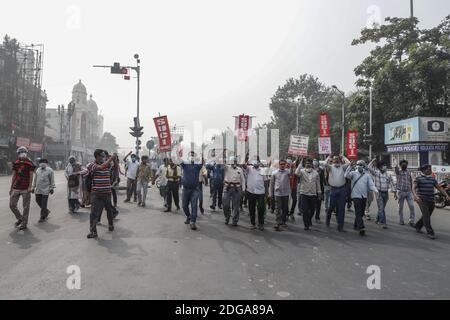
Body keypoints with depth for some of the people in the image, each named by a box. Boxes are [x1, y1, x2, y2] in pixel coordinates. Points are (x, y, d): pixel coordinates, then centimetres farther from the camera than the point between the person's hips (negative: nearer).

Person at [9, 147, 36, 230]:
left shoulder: (30, 163, -5)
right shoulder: (16, 163, 8)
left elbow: (31, 176, -7)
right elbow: (14, 176, 12)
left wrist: (30, 186, -15)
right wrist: (11, 187, 11)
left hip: (25, 189, -5)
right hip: (16, 188, 5)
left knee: (26, 207, 2)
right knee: (12, 205, 5)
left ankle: (24, 223, 12)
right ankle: (20, 218, 27)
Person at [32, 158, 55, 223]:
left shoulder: (49, 170, -3)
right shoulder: (38, 170, 11)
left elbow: (52, 180, -3)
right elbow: (35, 179, 18)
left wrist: (52, 188, -6)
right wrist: (33, 187, 16)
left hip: (45, 190, -6)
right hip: (38, 189, 6)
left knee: (44, 204, -3)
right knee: (38, 201, 11)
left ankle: (43, 217, 6)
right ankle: (46, 211, 32)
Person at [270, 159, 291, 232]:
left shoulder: (287, 172, 5)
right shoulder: (274, 173, 3)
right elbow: (271, 183, 7)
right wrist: (271, 193, 6)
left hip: (286, 193, 2)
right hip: (277, 193, -1)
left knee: (285, 208, 12)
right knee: (278, 209, -2)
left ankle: (283, 221, 26)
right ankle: (278, 223, -2)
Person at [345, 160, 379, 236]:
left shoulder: (367, 175, 10)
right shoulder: (353, 173, 2)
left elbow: (371, 185, 2)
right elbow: (346, 175, -17)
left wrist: (376, 190, -16)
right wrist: (350, 167, -24)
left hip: (364, 196, 4)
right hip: (356, 195, -4)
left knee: (361, 212, 13)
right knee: (358, 212, -10)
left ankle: (356, 225, 31)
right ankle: (361, 228, -12)